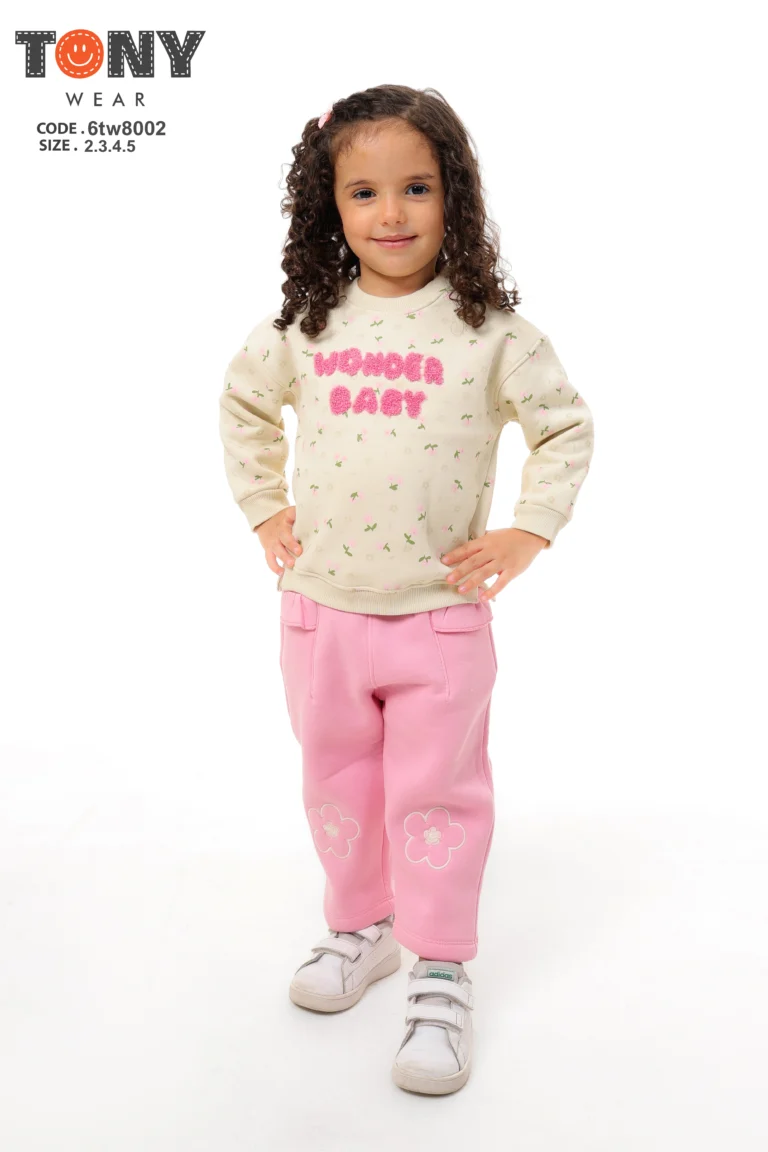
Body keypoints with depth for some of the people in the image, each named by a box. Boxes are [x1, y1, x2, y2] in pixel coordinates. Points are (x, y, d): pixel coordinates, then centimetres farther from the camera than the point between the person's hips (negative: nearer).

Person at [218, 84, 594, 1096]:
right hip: (321, 608, 4)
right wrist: (263, 508, 10)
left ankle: (442, 972, 22)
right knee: (337, 785, 17)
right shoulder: (305, 325, 2)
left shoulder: (489, 329, -6)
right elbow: (244, 405, 19)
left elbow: (567, 426, 3)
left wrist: (528, 531, -5)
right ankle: (360, 925, 39)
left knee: (435, 795, 6)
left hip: (442, 614, -3)